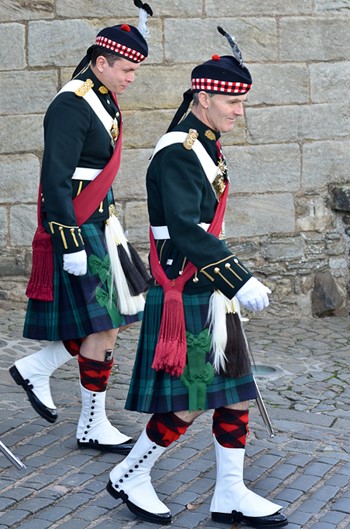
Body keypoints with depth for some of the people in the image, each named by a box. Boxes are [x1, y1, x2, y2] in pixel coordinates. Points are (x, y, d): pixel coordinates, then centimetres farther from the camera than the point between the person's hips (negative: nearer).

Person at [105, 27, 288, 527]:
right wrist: (240, 281, -30)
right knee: (188, 404, -3)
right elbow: (185, 231, -27)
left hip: (213, 294, 10)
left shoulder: (207, 148, 13)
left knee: (237, 392, 10)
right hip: (185, 299, -9)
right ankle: (129, 477, 17)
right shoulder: (177, 154, -17)